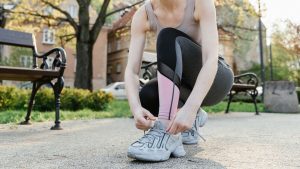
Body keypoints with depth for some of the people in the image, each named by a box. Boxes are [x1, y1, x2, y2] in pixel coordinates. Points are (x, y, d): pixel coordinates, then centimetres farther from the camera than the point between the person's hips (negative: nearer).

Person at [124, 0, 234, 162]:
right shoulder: (143, 14, -11)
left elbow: (211, 59, -32)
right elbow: (131, 71, -19)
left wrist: (190, 109, -45)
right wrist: (136, 108, -38)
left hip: (216, 80, -4)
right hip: (186, 84, 4)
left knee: (169, 38, -29)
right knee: (146, 97, -27)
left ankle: (167, 133, -36)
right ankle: (194, 118, 4)